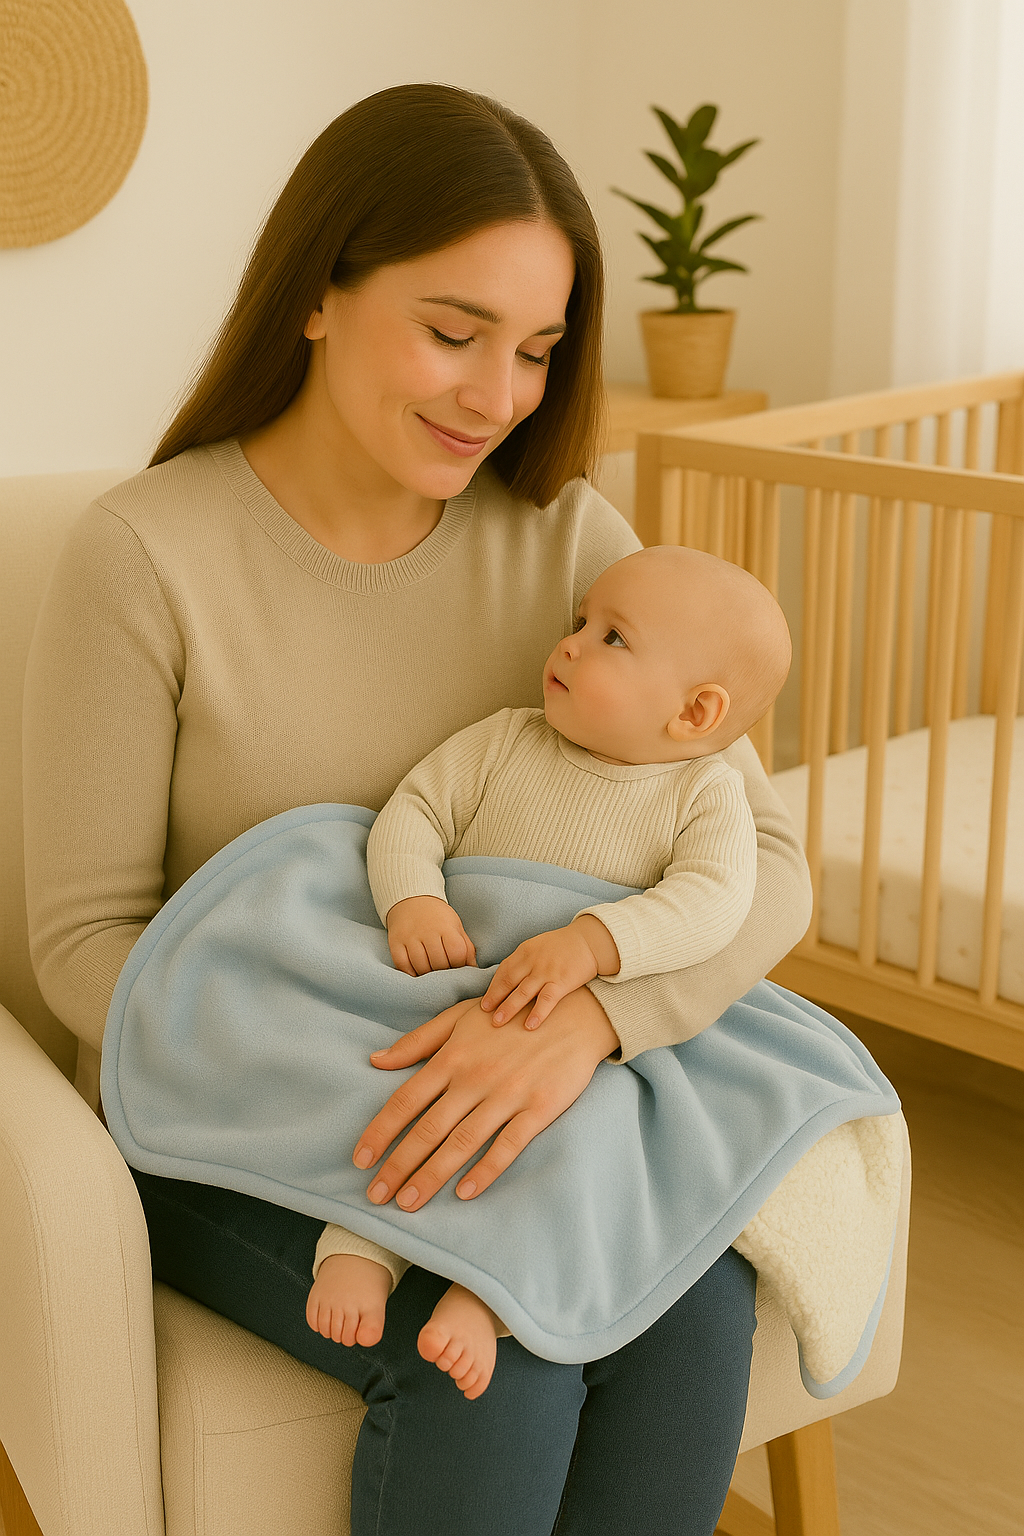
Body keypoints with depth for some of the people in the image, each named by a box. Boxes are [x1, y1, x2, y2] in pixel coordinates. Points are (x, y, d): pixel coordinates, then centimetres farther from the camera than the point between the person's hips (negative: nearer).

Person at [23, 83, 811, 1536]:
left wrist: (588, 1014, -30)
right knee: (499, 1354, -28)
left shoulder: (566, 537, -4)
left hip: (493, 1086, 3)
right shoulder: (143, 557, -14)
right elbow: (84, 938, -9)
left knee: (694, 1303, -24)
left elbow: (765, 862, -9)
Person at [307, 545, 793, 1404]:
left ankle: (486, 1291, -32)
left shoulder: (708, 794, -4)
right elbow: (414, 810, 1)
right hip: (450, 1008, 2)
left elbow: (712, 903, -20)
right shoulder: (505, 744, 4)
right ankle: (357, 1250, -22)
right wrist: (411, 900, -21)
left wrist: (592, 943, -36)